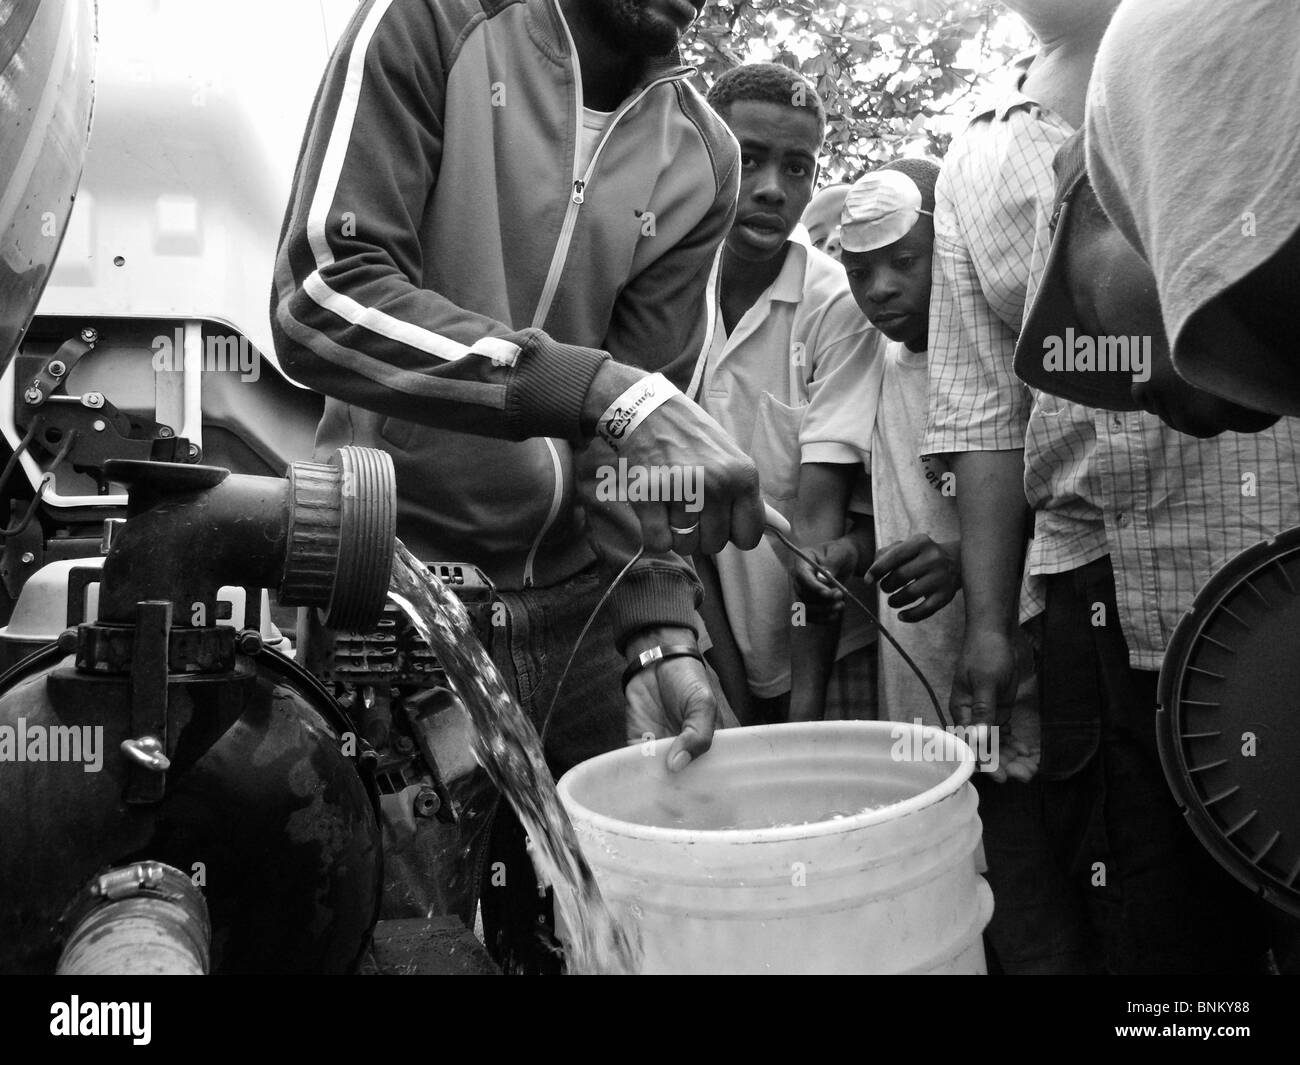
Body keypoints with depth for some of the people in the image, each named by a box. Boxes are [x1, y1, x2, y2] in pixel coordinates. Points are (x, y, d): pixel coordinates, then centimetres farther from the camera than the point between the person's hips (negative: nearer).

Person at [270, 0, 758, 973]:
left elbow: (640, 427, 1)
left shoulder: (701, 158, 5)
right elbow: (321, 298, -18)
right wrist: (608, 391, -27)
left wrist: (661, 627, -13)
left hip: (578, 596, 4)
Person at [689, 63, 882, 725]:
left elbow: (819, 518, -17)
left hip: (830, 655, -2)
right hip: (721, 652, 3)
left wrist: (806, 707, -19)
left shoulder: (838, 304, -14)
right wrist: (730, 686, -7)